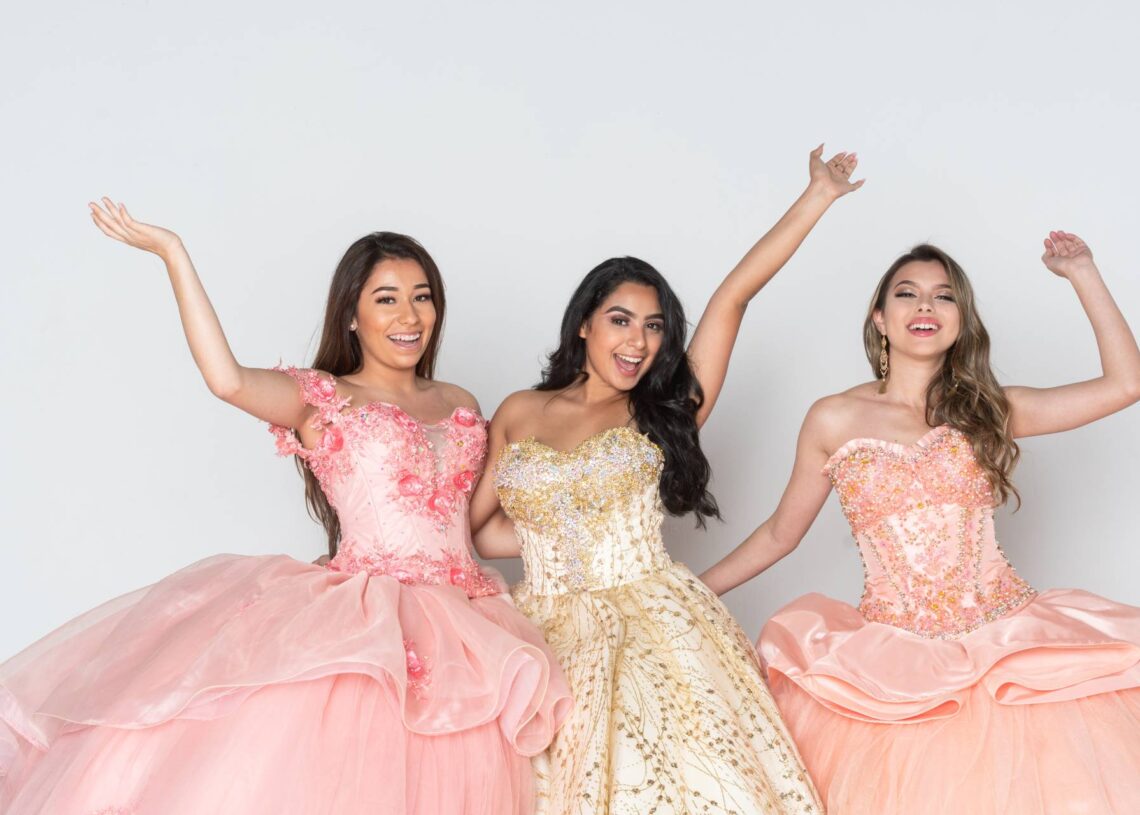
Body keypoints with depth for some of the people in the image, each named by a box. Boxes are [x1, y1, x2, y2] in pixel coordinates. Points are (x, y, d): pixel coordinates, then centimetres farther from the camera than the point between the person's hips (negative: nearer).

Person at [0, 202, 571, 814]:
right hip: (364, 619, -4)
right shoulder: (320, 399, 6)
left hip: (464, 622, 5)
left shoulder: (461, 405, 21)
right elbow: (228, 380, -15)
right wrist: (173, 255, -12)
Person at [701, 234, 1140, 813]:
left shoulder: (989, 409, 8)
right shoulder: (835, 420, 4)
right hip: (892, 657, -1)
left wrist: (1081, 273, 4)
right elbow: (779, 535, 13)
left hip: (1007, 631, 1)